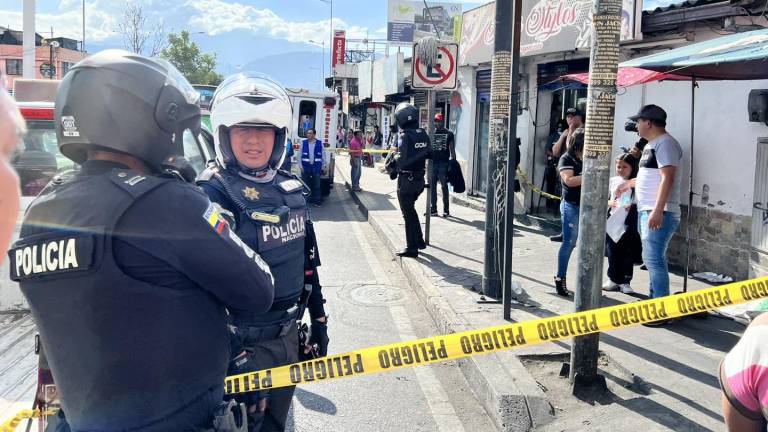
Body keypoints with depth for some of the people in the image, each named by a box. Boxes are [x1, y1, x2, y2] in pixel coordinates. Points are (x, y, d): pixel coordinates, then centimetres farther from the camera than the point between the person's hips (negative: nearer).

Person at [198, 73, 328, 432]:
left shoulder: (292, 190, 4)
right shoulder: (212, 195, -18)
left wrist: (318, 319, 16)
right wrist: (233, 357, -23)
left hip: (288, 336, 7)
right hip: (244, 346, -7)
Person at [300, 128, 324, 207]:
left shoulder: (319, 143, 3)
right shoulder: (303, 142, 3)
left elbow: (323, 155, 7)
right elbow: (300, 155, 4)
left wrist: (323, 166, 3)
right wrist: (301, 166, -3)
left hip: (316, 167, 0)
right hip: (306, 167, 0)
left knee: (316, 185, 3)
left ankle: (317, 201, 11)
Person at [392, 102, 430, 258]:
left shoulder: (405, 136, -18)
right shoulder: (424, 134, 2)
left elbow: (402, 161, -21)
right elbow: (427, 155, 9)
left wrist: (394, 156, -2)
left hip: (406, 180, -7)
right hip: (419, 179, 7)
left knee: (408, 213, 3)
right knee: (411, 209, 24)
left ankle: (412, 248, 9)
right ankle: (419, 241, 30)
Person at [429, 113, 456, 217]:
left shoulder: (449, 134, 3)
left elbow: (452, 149, 2)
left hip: (444, 163, -3)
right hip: (432, 163, 3)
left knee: (444, 187, -1)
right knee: (432, 187, 5)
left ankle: (446, 210, 3)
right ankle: (433, 209, 12)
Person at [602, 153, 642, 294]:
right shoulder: (613, 181, 5)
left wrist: (632, 207, -24)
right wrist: (609, 202, -7)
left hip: (629, 224, -3)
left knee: (628, 254, 4)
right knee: (612, 252, 9)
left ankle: (625, 281, 15)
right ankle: (613, 279, 22)